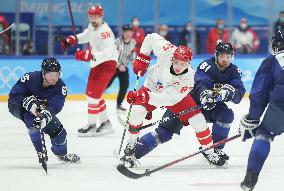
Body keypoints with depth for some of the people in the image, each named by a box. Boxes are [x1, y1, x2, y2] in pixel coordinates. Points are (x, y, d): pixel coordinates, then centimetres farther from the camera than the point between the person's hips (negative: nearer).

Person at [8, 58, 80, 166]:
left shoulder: (60, 86, -24)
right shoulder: (30, 78, -34)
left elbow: (55, 106, -35)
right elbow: (13, 95, -28)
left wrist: (46, 115, -55)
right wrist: (29, 102, -44)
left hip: (43, 108, 4)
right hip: (18, 106, -4)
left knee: (57, 129, -3)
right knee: (31, 119, -35)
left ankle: (61, 154, 30)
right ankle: (40, 152, -22)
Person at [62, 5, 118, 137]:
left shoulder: (105, 31, -24)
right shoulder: (92, 27, 5)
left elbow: (108, 53, -34)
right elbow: (86, 36, 27)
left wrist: (89, 55, -44)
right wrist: (73, 39, 8)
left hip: (107, 64, -10)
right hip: (96, 64, 10)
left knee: (93, 94, -12)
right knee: (92, 93, 16)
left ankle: (92, 125, -4)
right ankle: (105, 123, 25)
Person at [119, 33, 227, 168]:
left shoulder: (188, 78, -35)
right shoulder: (166, 52, -33)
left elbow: (170, 99, -41)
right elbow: (151, 38, -14)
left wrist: (145, 96, -52)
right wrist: (142, 58, -17)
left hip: (176, 96, 0)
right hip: (152, 87, 1)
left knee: (197, 119, -11)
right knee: (138, 110, -26)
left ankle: (210, 152, 10)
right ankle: (131, 146, -8)